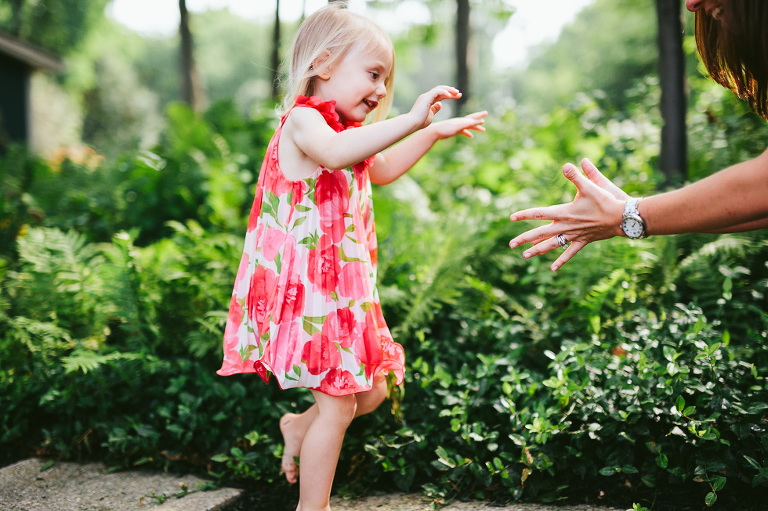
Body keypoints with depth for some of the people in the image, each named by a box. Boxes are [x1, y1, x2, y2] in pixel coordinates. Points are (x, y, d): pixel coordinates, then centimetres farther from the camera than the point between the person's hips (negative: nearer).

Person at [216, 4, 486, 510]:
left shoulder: (344, 130, 17)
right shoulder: (302, 121, -15)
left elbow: (379, 170, 34)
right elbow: (336, 154, -39)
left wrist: (434, 133, 26)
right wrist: (410, 120, -42)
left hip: (342, 291, 10)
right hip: (306, 292, -10)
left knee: (372, 390, 16)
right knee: (338, 406, -3)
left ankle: (299, 428, 37)